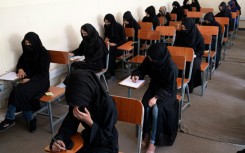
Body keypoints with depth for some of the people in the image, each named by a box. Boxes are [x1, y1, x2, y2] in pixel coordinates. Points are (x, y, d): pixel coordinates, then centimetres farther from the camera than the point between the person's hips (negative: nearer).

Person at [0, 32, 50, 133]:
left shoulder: (43, 53, -11)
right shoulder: (26, 52, 7)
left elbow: (44, 73, -14)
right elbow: (20, 63, 22)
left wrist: (30, 79, -23)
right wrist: (20, 69, -3)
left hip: (40, 81, -5)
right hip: (28, 79, 5)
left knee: (22, 92, -29)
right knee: (17, 91, -26)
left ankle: (10, 119, -12)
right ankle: (9, 119, -17)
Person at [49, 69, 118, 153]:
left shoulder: (107, 104, -27)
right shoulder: (77, 102, -12)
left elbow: (107, 137, -20)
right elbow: (69, 124, -6)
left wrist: (90, 122, -32)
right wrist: (58, 139, -25)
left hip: (105, 145, -4)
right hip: (87, 139, 5)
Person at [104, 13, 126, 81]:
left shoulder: (119, 27, -11)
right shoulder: (106, 26, 4)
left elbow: (123, 40, -10)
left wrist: (115, 44, -22)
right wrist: (106, 38, -2)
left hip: (119, 46, -5)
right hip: (110, 45, 5)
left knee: (110, 54, -33)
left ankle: (112, 74, -22)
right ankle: (107, 70, -14)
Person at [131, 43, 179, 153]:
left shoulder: (171, 67, -27)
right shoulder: (149, 60, -12)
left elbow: (169, 88, -21)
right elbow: (141, 69, 6)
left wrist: (156, 97, -32)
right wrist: (137, 75, -16)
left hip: (167, 92, -5)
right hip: (154, 87, 5)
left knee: (156, 109, -29)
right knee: (145, 106, -23)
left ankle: (153, 141, -17)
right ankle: (146, 134, -6)